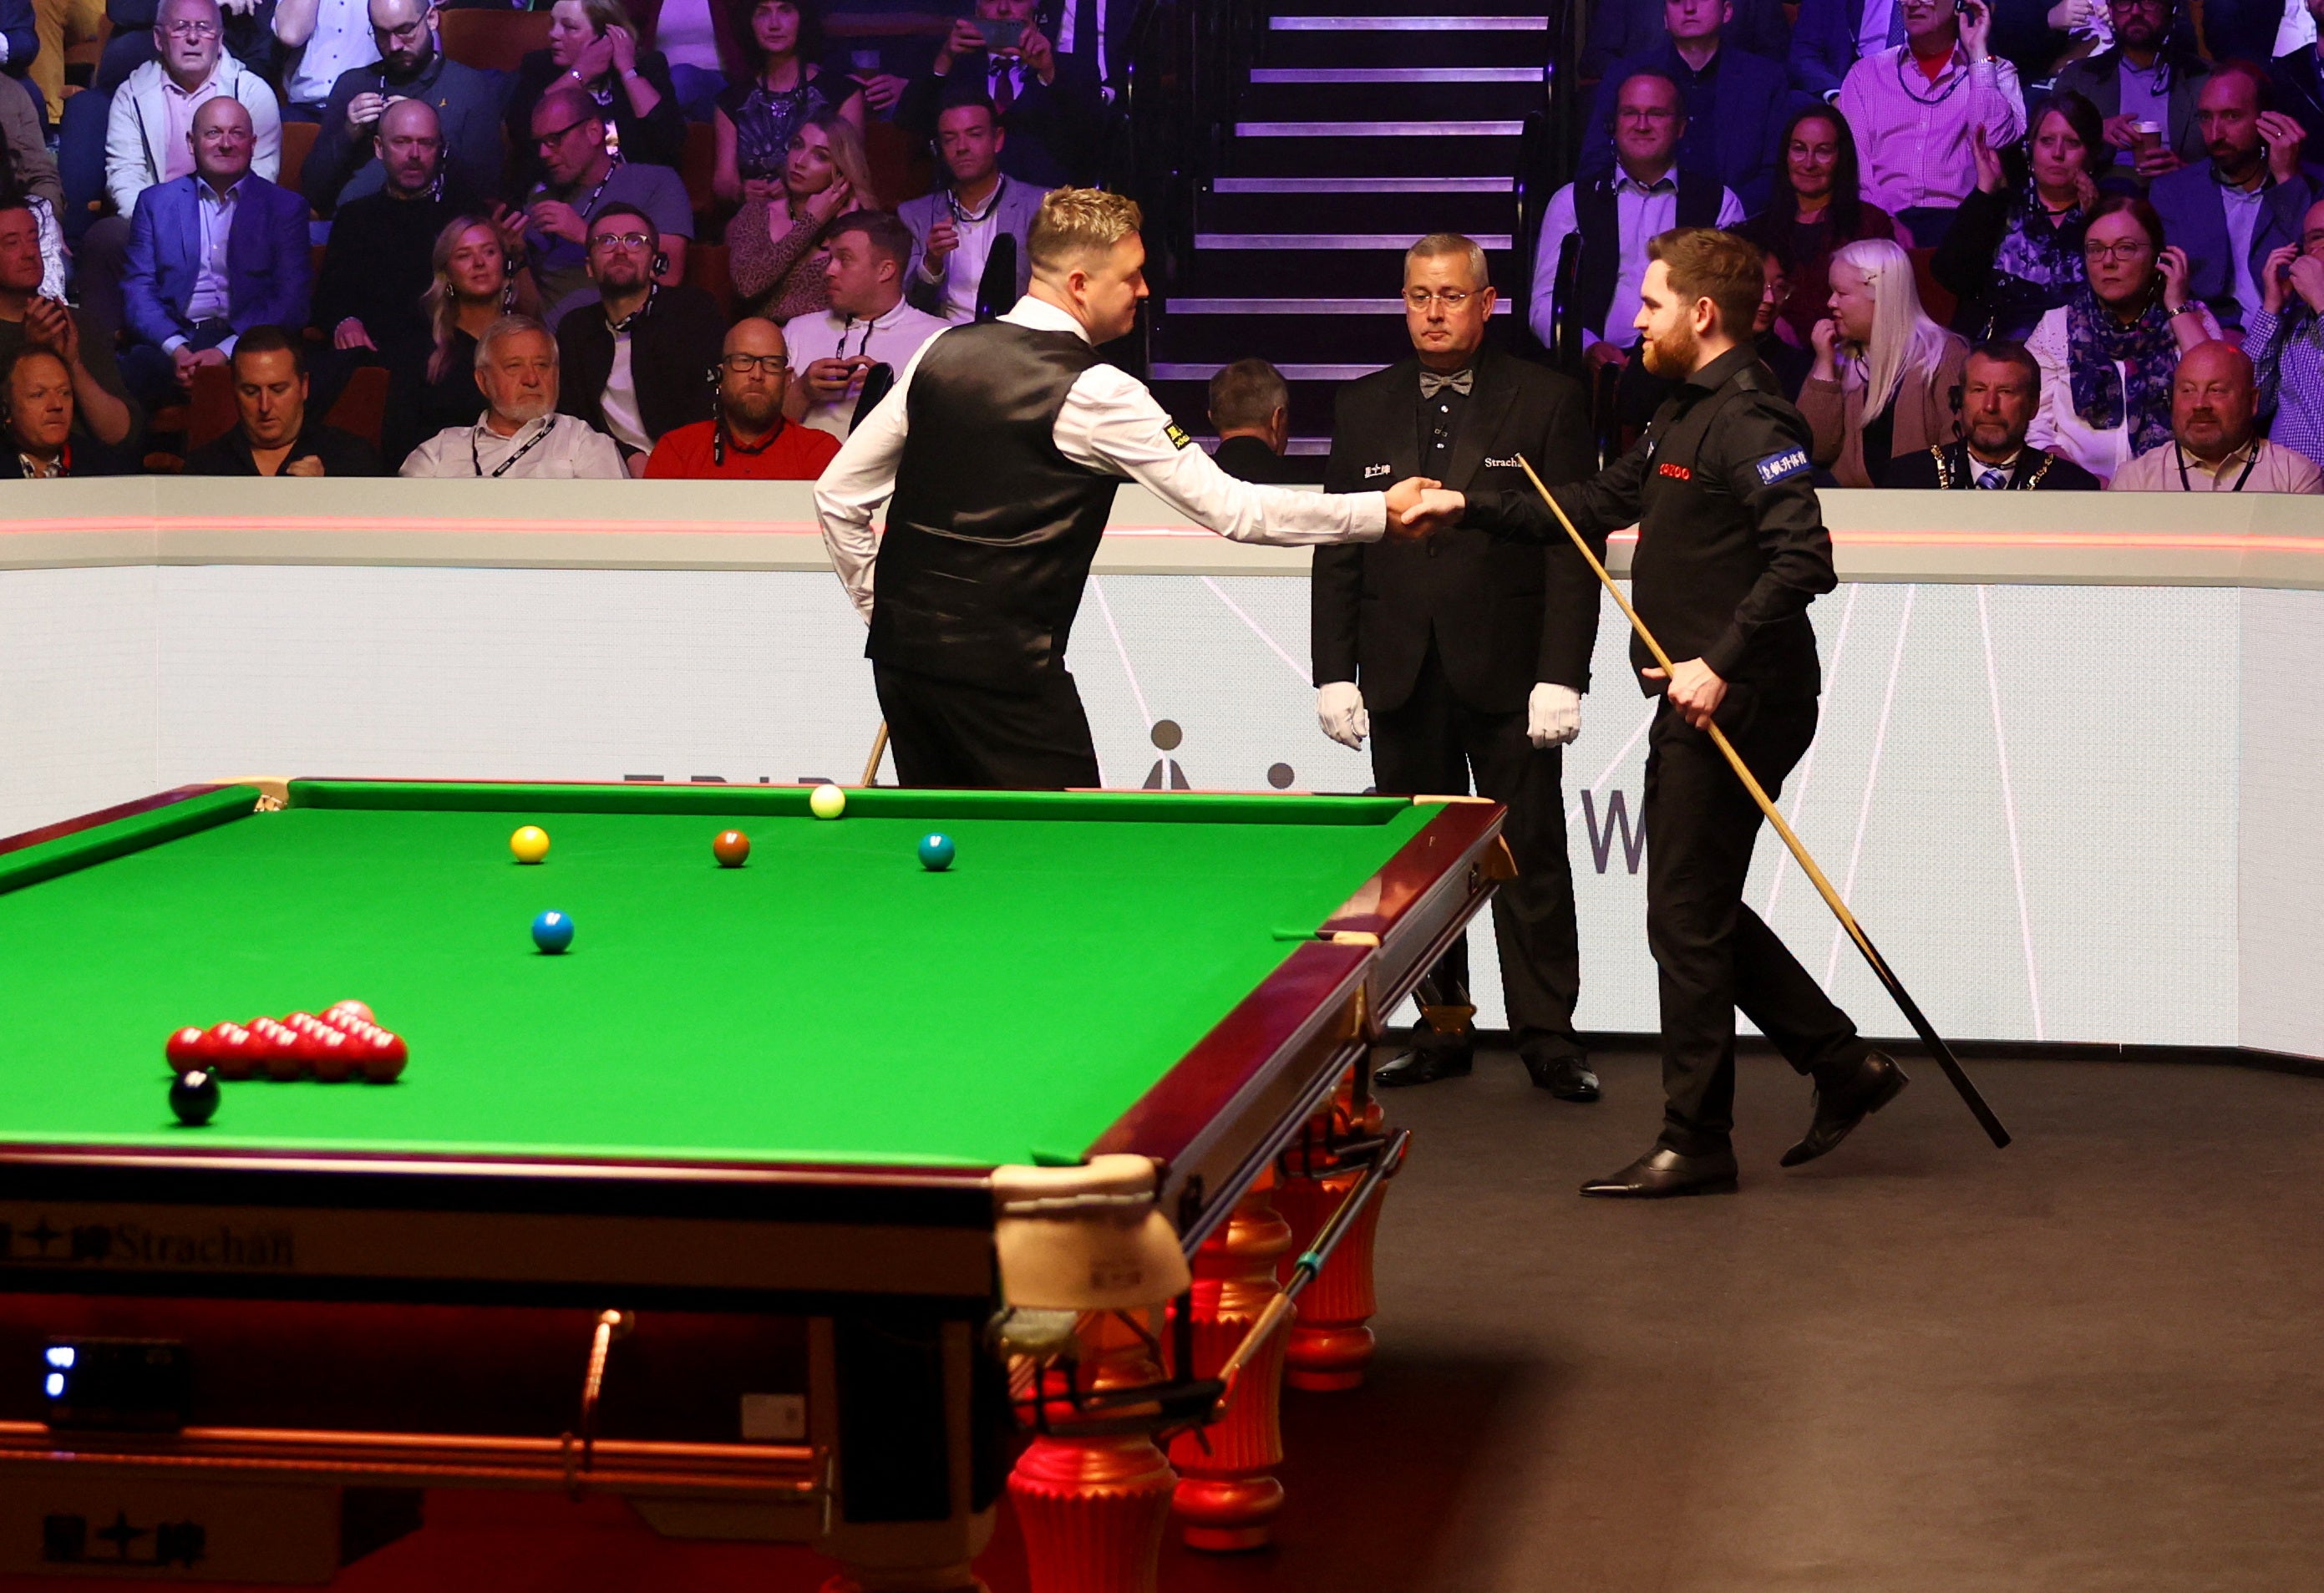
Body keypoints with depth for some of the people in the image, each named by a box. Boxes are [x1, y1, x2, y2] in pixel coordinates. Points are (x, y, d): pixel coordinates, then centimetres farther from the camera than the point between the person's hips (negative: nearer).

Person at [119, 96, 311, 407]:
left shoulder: (285, 207, 14)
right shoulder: (156, 202, 19)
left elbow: (290, 299, 3)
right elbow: (138, 288, 9)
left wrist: (227, 351, -13)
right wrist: (176, 348, -12)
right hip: (172, 339, 1)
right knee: (135, 370, -36)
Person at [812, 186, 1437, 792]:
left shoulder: (942, 353, 8)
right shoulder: (1094, 393, -11)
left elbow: (837, 492, 11)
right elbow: (1229, 509, -10)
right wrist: (1380, 511, -5)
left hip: (901, 652, 7)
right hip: (1000, 668, -7)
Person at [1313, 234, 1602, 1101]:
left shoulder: (1548, 401, 0)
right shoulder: (1364, 406, 10)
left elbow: (1574, 549, -4)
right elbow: (1337, 549, 11)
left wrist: (1561, 676, -12)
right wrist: (1333, 672, 3)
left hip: (1507, 672, -3)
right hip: (1401, 673, 3)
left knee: (1531, 859, 0)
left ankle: (1547, 1033, 8)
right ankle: (1443, 1026, 16)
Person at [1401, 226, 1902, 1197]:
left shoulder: (1747, 421, -15)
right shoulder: (1683, 417, 16)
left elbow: (1803, 558, -25)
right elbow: (1595, 508, 24)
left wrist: (1723, 663, -26)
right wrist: (1470, 507, 18)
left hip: (1733, 709, -10)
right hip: (1697, 711, 10)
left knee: (1687, 918, -3)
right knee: (1699, 911, 15)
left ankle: (1695, 1144, 7)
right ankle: (1844, 1067, 22)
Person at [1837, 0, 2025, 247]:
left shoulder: (1995, 72, 12)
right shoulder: (1865, 73, 15)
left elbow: (1994, 142, -8)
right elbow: (1853, 160, 4)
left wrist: (1978, 53, -4)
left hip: (1957, 220, -1)